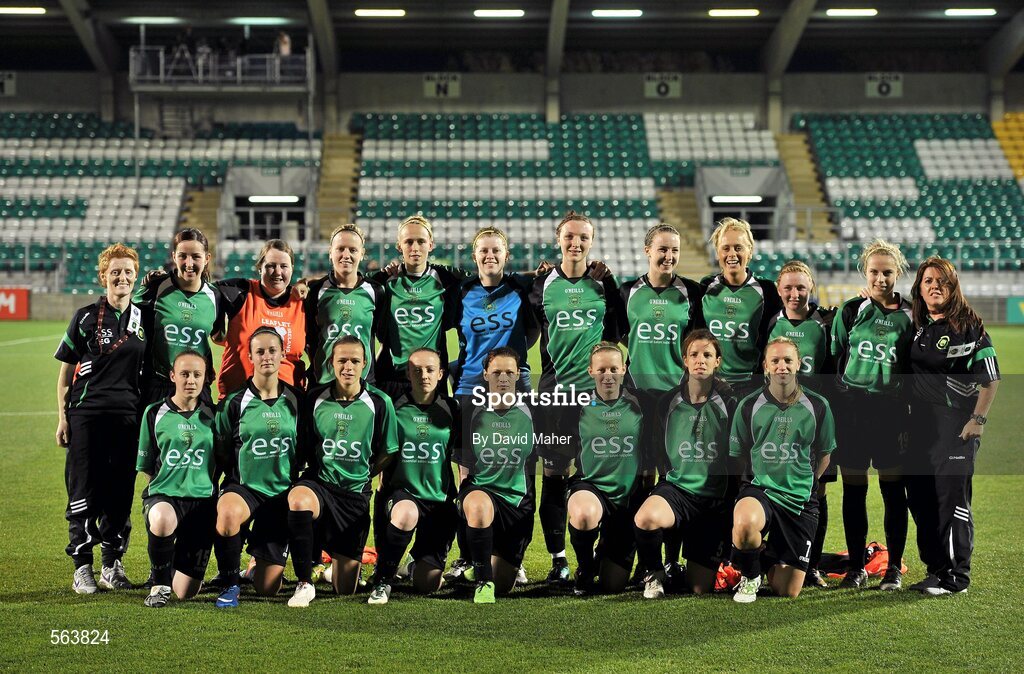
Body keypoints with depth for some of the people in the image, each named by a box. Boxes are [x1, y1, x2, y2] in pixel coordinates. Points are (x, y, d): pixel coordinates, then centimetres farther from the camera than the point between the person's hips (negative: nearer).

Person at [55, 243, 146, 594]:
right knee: (84, 490, -1)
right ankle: (82, 566, 6)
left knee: (120, 492, 5)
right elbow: (66, 369, 3)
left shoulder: (143, 318, 8)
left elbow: (149, 370, 15)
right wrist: (62, 416, -1)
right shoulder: (86, 317, 0)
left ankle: (112, 564, 15)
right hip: (86, 413, -3)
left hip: (127, 416, 3)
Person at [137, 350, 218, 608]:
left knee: (186, 592, -2)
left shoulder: (213, 415, 6)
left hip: (203, 500, 1)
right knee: (162, 518, -43)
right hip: (163, 495, -1)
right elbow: (147, 466, 7)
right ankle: (160, 584, -15)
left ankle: (178, 563, 38)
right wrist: (170, 482, -2)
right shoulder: (155, 413, 3)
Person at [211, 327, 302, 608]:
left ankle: (261, 560, 38)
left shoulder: (295, 401, 2)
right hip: (244, 487, -1)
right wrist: (235, 476, -8)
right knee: (228, 512, -42)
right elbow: (222, 454, 3)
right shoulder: (234, 403, -3)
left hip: (283, 491, 2)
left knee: (268, 588, -2)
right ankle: (230, 584, -18)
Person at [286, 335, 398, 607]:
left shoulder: (379, 403, -4)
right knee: (298, 499, -41)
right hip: (318, 483, 0)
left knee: (346, 589, 3)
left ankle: (345, 562, 43)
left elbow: (386, 453, 7)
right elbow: (303, 445, 11)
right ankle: (304, 583, -26)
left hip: (356, 493, 0)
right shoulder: (314, 398, -2)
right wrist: (318, 469, 1)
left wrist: (363, 474, 2)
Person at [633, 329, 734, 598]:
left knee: (700, 588, -2)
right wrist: (668, 474, 3)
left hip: (716, 498, 0)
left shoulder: (729, 403, -4)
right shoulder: (669, 402, 0)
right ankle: (655, 574, -6)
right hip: (677, 487, 0)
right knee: (645, 518, -37)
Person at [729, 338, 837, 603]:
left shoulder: (818, 407, -1)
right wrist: (763, 480, 2)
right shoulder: (749, 406, -3)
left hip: (800, 500, 1)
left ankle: (770, 557, 36)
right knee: (744, 524, -40)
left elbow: (824, 455, 14)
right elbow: (738, 456, 8)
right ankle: (750, 576, -6)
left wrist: (803, 483, 12)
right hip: (759, 490, -1)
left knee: (788, 591, -1)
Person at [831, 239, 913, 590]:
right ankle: (856, 567, 14)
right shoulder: (851, 310, 4)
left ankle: (894, 568, 13)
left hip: (892, 409, 0)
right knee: (853, 489, 4)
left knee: (893, 489, 3)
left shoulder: (909, 314, 4)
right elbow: (833, 358, 7)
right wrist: (833, 405, 2)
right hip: (852, 407, 1)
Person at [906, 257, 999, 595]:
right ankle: (935, 570, 20)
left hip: (957, 424, -6)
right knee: (920, 498, 8)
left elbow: (990, 377, -6)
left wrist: (978, 420, -11)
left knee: (952, 497, -6)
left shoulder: (969, 326, -6)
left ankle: (956, 576, 3)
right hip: (920, 425, 6)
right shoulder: (916, 326, 11)